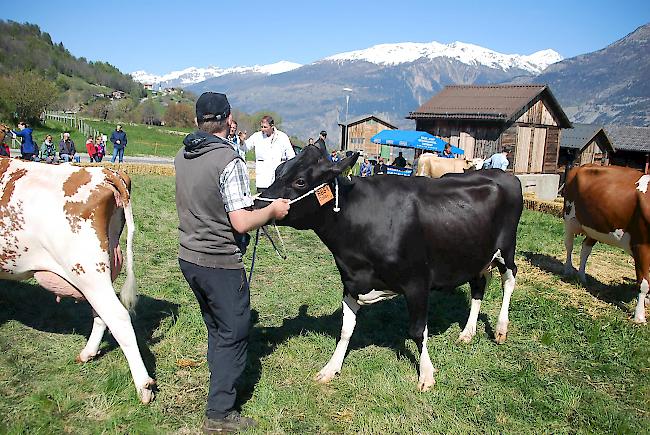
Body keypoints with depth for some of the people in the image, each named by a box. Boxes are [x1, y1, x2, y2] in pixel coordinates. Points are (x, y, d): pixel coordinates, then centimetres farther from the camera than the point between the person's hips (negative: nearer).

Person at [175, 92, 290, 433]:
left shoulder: (182, 156, 4)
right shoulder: (230, 160, -20)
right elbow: (241, 223, -23)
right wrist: (272, 210, -6)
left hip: (189, 257, 8)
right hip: (220, 263, -8)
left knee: (216, 328, 24)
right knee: (233, 335, 7)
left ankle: (220, 383, 39)